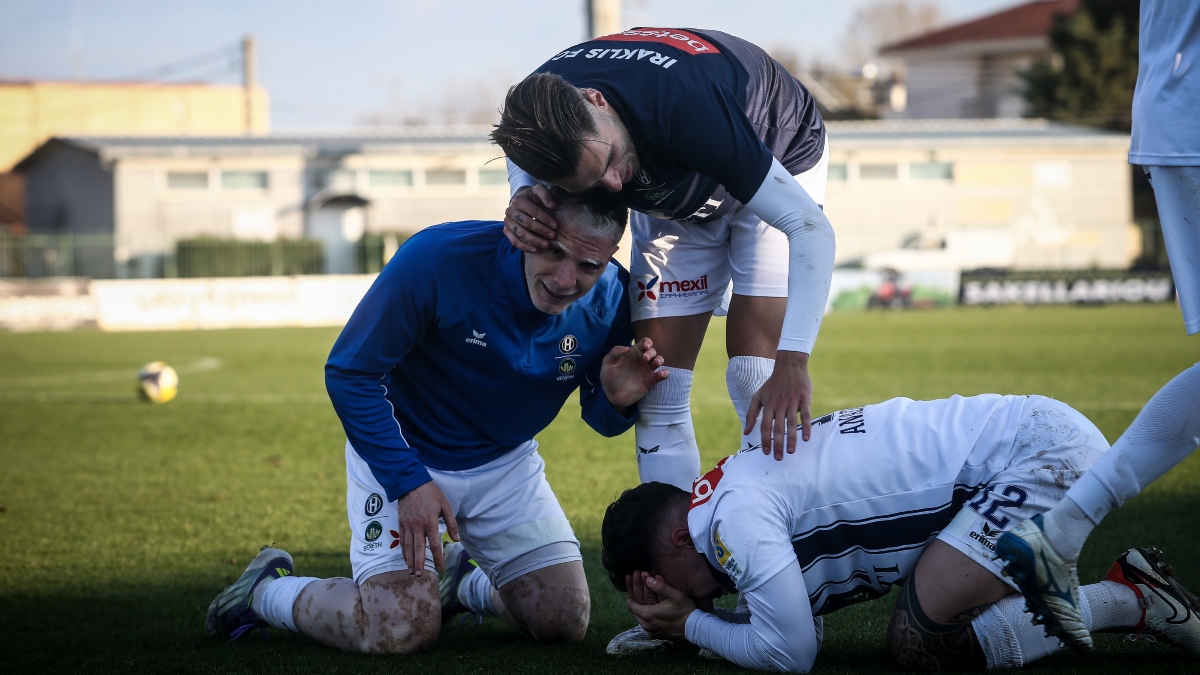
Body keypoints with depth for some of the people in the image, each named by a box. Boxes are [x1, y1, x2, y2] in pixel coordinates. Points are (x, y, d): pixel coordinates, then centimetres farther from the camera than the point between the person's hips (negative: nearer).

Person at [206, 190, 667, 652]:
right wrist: (408, 482, -24)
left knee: (565, 622, 0)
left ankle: (461, 582, 32)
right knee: (402, 630, -20)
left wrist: (615, 401, -28)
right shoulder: (435, 260, -31)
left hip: (505, 461, 5)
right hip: (400, 454, -5)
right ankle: (265, 589, 9)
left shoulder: (609, 299, -18)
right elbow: (349, 374, -20)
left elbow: (600, 420, -2)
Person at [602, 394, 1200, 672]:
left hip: (1040, 448, -10)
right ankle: (1129, 592, 10)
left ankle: (1128, 602, -7)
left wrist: (693, 622, 5)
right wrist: (676, 626, 12)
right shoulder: (748, 483, 18)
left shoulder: (734, 518, -11)